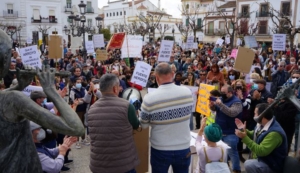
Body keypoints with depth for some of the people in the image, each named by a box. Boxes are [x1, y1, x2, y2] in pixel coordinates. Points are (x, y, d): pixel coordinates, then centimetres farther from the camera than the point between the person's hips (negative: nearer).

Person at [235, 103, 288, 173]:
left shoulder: (274, 133, -29)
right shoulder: (261, 124, -2)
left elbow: (261, 151, -32)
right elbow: (254, 136, 16)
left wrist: (244, 137, -32)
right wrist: (244, 130, -2)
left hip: (272, 166, -9)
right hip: (261, 158, 9)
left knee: (248, 164, -28)